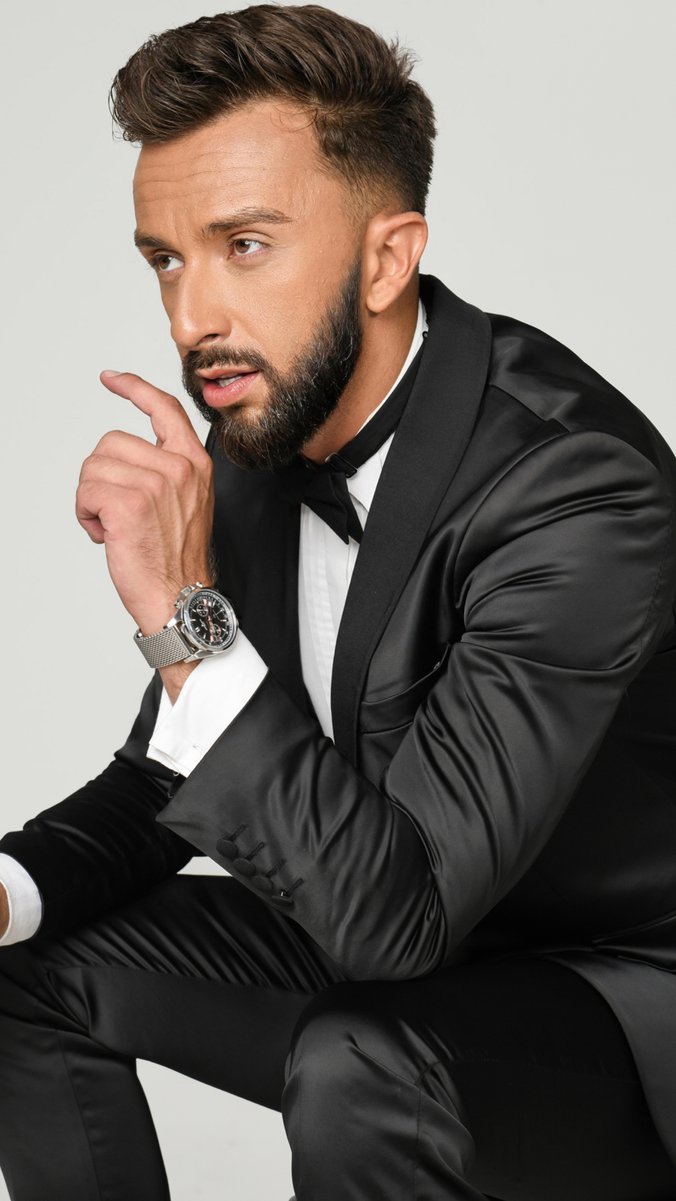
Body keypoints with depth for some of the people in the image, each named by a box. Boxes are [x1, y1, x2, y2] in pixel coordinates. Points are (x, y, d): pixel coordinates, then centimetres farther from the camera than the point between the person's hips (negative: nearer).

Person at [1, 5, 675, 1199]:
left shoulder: (577, 487, -30)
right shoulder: (264, 436, -4)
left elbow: (396, 909, -32)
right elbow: (166, 781, 6)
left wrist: (188, 617, -35)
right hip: (391, 927, 8)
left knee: (357, 1072, -35)